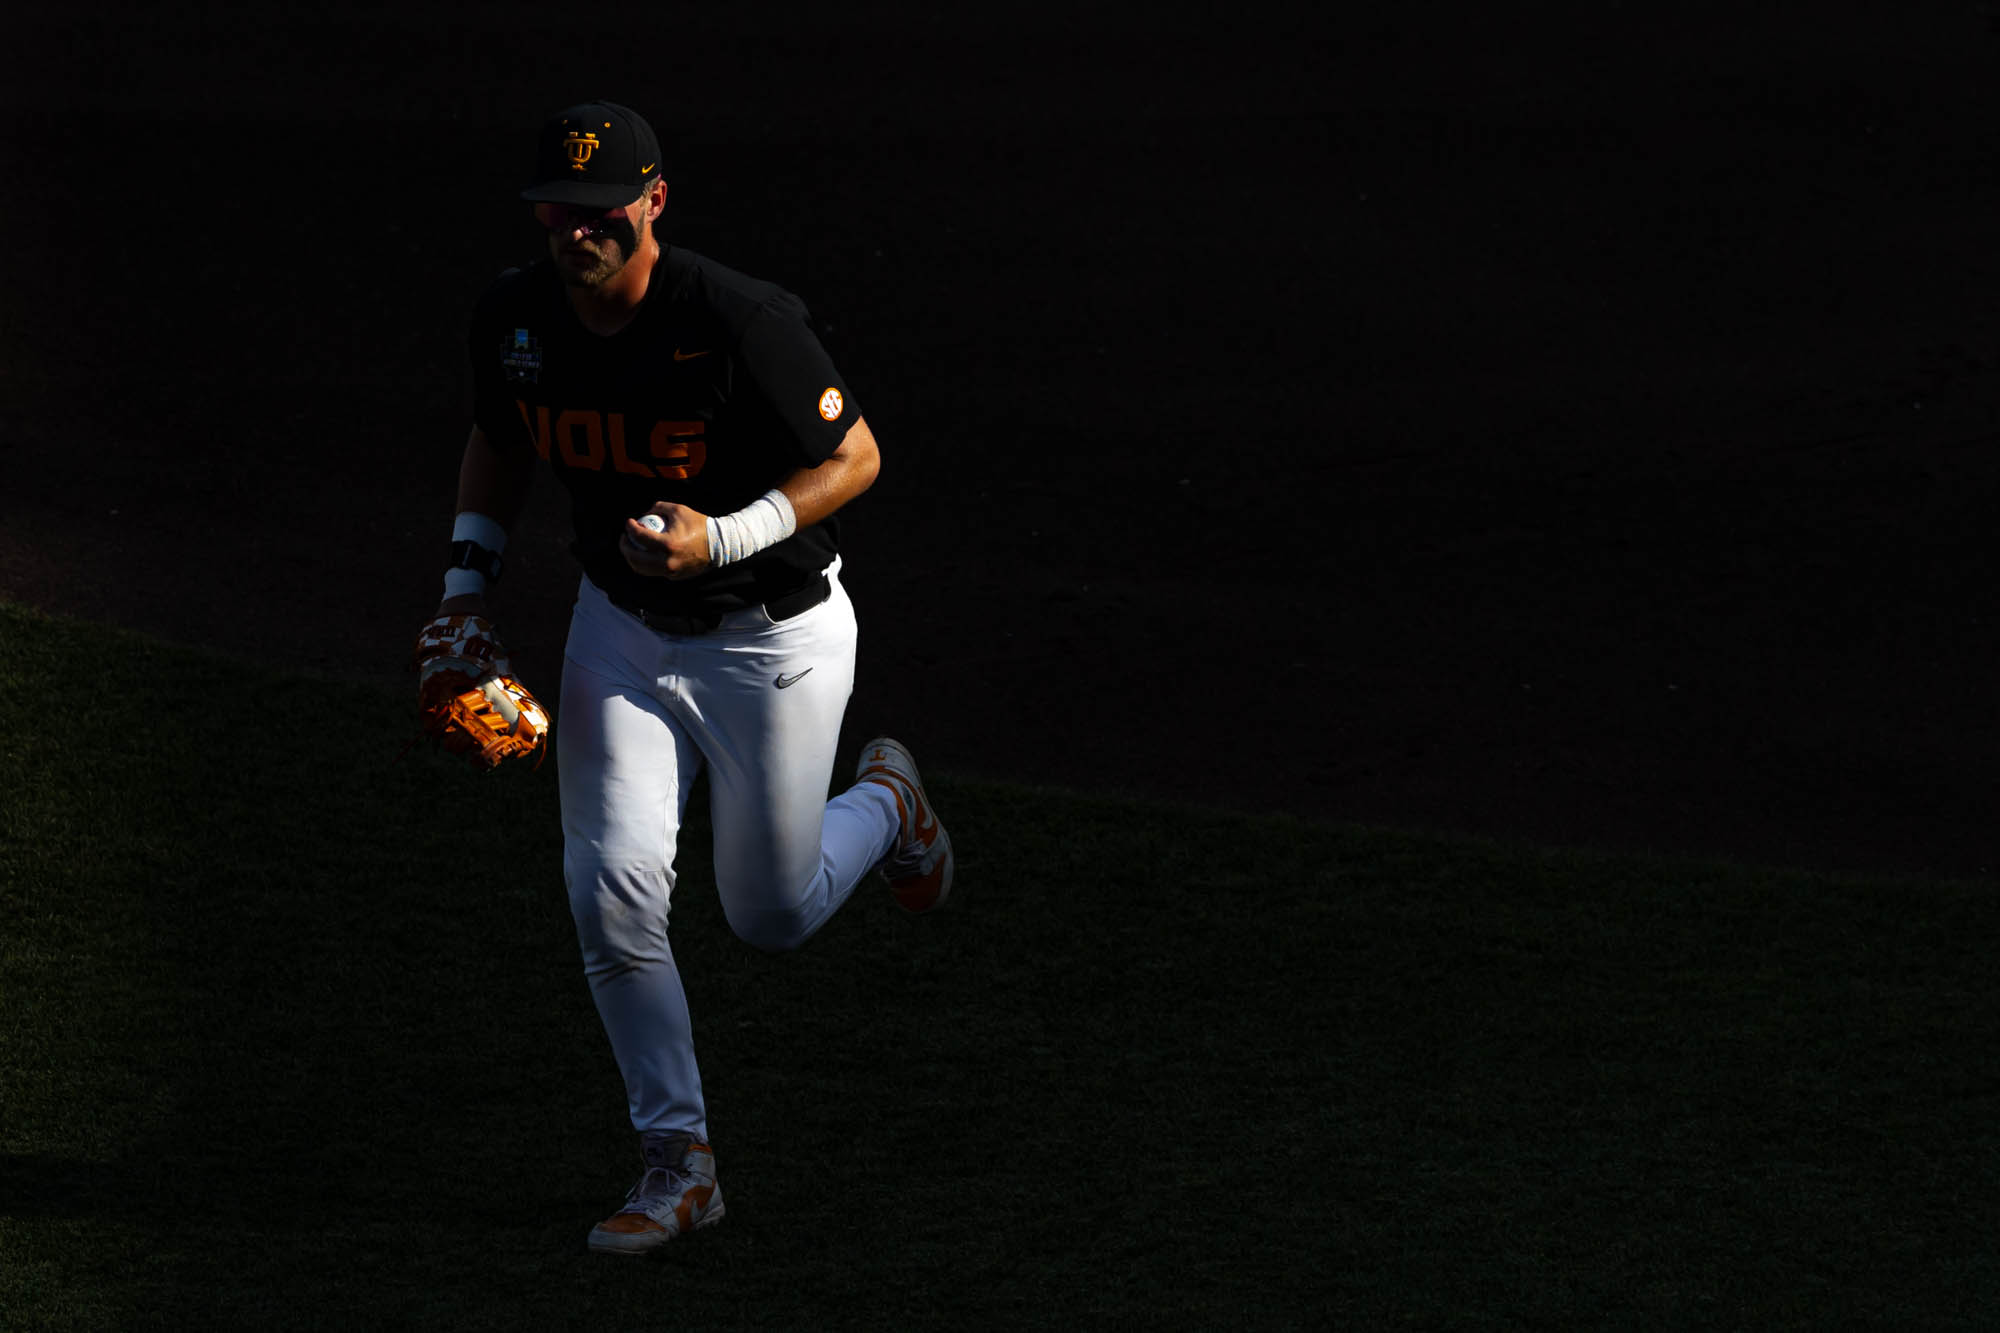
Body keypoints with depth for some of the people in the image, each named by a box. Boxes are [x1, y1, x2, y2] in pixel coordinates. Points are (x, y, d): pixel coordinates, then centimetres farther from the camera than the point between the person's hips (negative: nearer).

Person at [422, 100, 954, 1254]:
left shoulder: (740, 324, -28)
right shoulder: (516, 319, -10)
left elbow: (856, 458, -18)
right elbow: (500, 444, 11)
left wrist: (723, 539, -30)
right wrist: (467, 586, 0)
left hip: (773, 639, -4)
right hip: (623, 630, 4)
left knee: (774, 918, 9)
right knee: (612, 889, -11)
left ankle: (884, 802, 43)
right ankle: (680, 1163, 2)